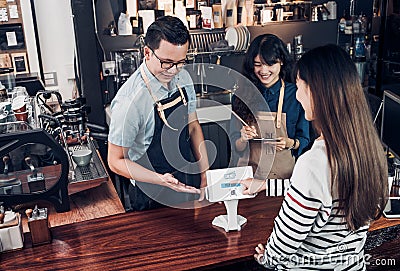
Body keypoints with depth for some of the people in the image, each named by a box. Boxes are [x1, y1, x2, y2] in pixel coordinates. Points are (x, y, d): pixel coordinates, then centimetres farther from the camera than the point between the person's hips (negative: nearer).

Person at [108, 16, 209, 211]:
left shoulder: (183, 78, -7)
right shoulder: (130, 100, -28)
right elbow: (116, 161, -20)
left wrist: (206, 174, 0)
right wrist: (160, 180, -31)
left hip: (187, 185, 7)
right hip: (152, 198, -6)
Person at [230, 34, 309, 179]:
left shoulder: (295, 94, 0)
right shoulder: (241, 96, 3)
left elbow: (304, 140, 7)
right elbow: (236, 148, 5)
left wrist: (290, 143, -12)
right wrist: (243, 139, -14)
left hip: (285, 172, 0)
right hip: (250, 171, 1)